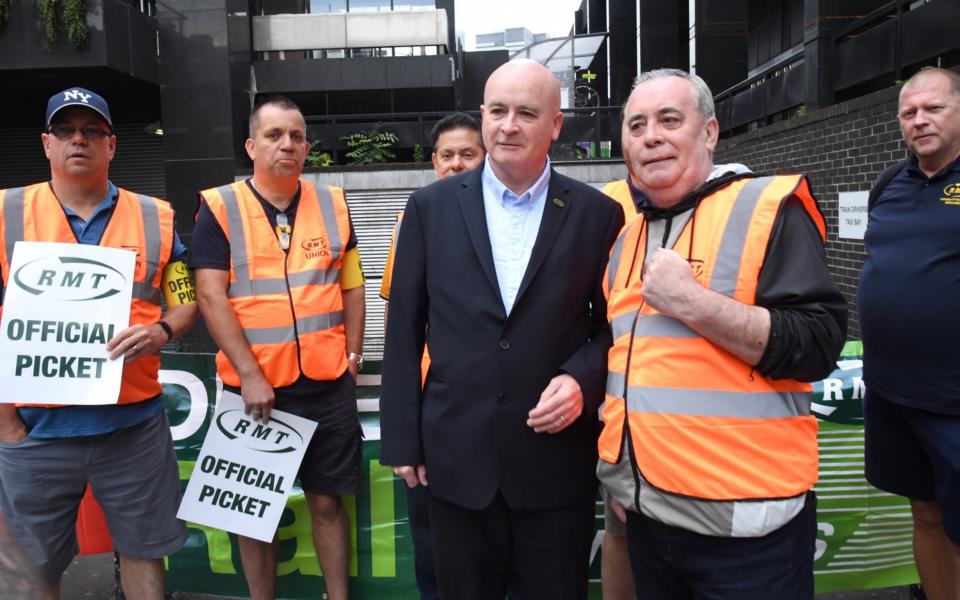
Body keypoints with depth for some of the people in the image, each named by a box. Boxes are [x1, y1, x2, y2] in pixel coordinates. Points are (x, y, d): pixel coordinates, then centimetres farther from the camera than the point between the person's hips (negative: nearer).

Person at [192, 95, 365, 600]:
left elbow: (351, 287, 11)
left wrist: (353, 355, 3)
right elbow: (211, 297, -8)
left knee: (328, 499, 11)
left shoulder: (332, 204, 6)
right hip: (253, 387, -1)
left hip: (329, 384, 2)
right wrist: (249, 375, -13)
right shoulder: (219, 208, -3)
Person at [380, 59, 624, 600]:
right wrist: (402, 439, 2)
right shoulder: (432, 206, 0)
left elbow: (615, 324, 5)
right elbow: (405, 331, 2)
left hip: (558, 461, 0)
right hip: (457, 458, 1)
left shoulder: (598, 213, -2)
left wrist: (582, 379, -14)